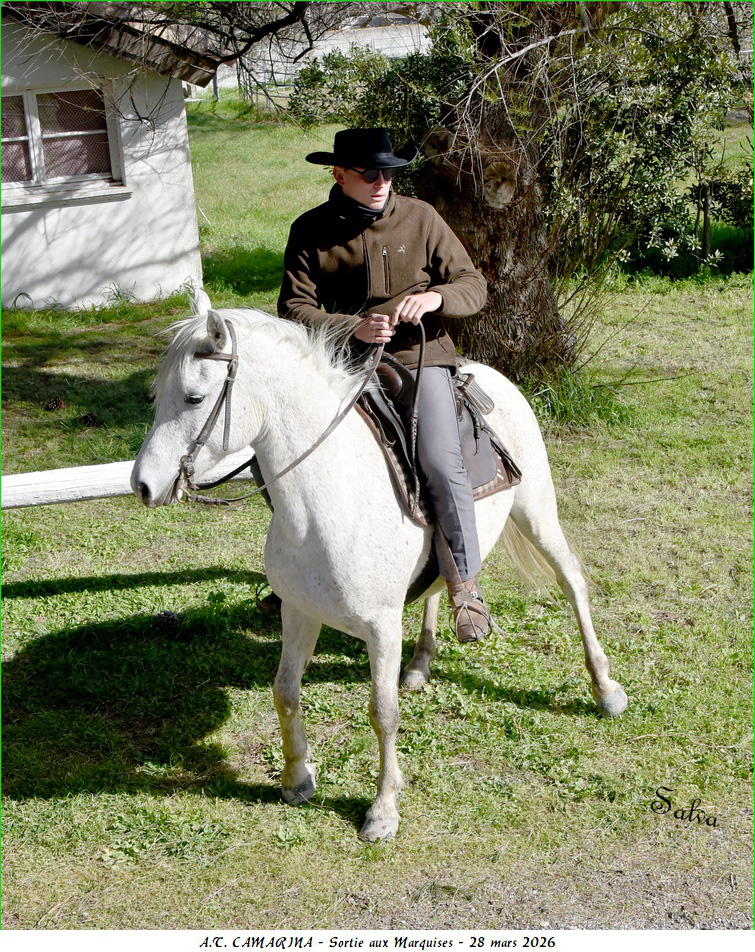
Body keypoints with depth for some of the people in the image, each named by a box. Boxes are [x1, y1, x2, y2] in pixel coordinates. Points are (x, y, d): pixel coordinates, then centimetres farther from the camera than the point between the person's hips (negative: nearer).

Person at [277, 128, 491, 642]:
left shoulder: (420, 218, 4)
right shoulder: (310, 232, 2)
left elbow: (474, 284, 5)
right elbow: (295, 309, -3)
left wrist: (435, 297, -17)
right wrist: (353, 327, -20)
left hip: (420, 355, -1)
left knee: (441, 462, -22)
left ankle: (465, 580, -5)